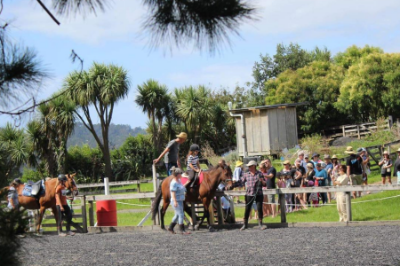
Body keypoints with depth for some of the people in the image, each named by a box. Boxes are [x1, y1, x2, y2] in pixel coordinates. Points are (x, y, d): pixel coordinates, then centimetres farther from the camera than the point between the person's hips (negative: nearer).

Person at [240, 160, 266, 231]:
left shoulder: (259, 174, 3)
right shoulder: (246, 174, 6)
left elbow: (264, 184, 7)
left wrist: (262, 181, -14)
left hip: (258, 194, -1)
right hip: (249, 194, 1)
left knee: (259, 208, -1)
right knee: (247, 209, 3)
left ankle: (260, 224, 11)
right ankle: (245, 224, 12)